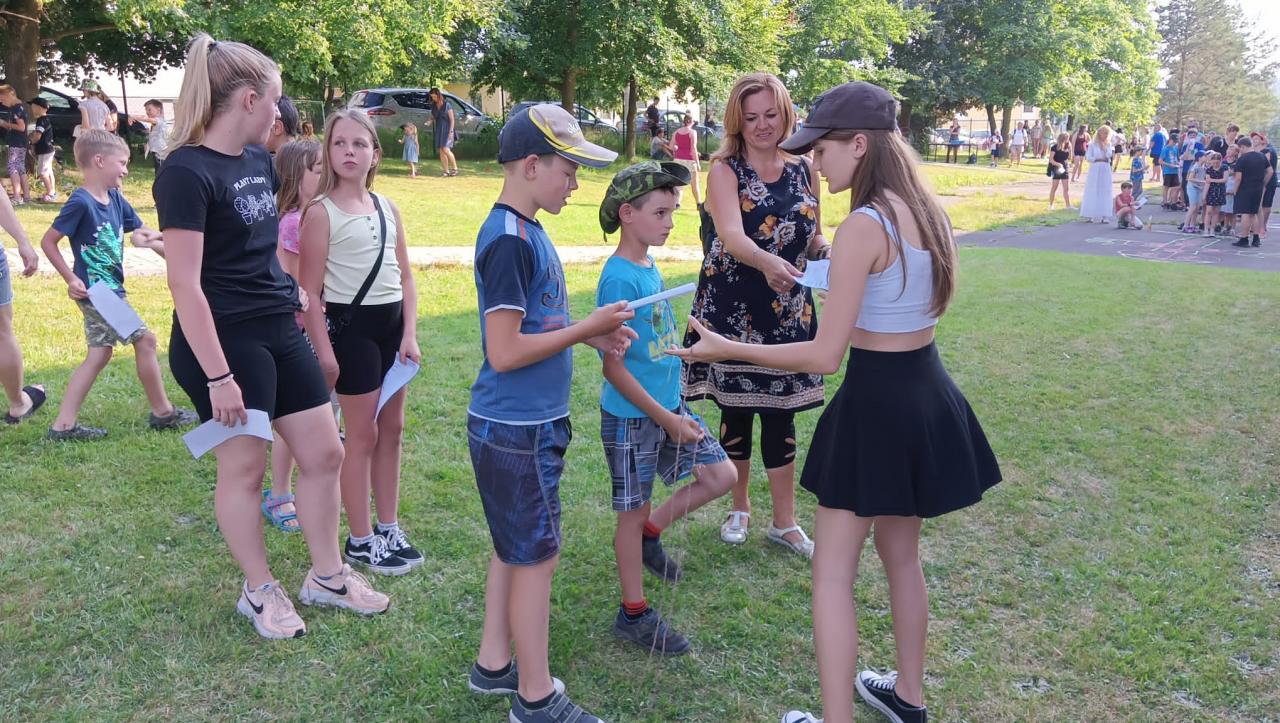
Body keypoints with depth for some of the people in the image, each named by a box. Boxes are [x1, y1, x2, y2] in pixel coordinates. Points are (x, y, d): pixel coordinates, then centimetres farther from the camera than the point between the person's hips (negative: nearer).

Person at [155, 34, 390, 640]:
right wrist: (217, 376, -21)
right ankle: (259, 591, 25)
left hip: (279, 332, 8)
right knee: (244, 467, 6)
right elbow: (185, 284, -19)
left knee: (324, 453, 10)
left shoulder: (258, 159, 8)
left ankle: (326, 576, 27)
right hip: (223, 343, -8)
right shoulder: (186, 172, -16)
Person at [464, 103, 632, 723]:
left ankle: (494, 664, 33)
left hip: (530, 422, 9)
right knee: (537, 556, 2)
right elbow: (505, 352, -23)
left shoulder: (526, 231, 10)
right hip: (515, 430, -9)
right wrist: (587, 328, -16)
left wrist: (590, 334, 4)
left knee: (515, 548, 18)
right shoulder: (508, 240, -20)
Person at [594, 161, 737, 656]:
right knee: (633, 511, 5)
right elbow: (614, 367, -22)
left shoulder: (650, 267, 4)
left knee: (722, 475, 9)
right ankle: (633, 614, 22)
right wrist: (665, 419, -18)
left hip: (669, 404, 8)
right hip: (631, 416, -8)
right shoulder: (619, 279, -21)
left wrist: (675, 409, 14)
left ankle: (650, 532, 28)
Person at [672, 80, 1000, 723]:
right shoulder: (926, 213, 4)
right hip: (928, 394, 9)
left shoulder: (863, 227, -21)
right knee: (901, 554, 24)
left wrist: (727, 349, -14)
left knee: (832, 574, 4)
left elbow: (825, 355, -20)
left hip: (876, 404, -9)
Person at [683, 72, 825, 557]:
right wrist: (767, 262, -45)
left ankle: (784, 522, 21)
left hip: (788, 311, 3)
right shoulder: (725, 170, -7)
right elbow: (731, 234, -25)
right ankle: (739, 507, 31)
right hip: (732, 310, -3)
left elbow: (815, 238, 15)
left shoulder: (802, 171, 7)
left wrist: (826, 252, -9)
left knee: (780, 415, 7)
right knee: (736, 410, 9)